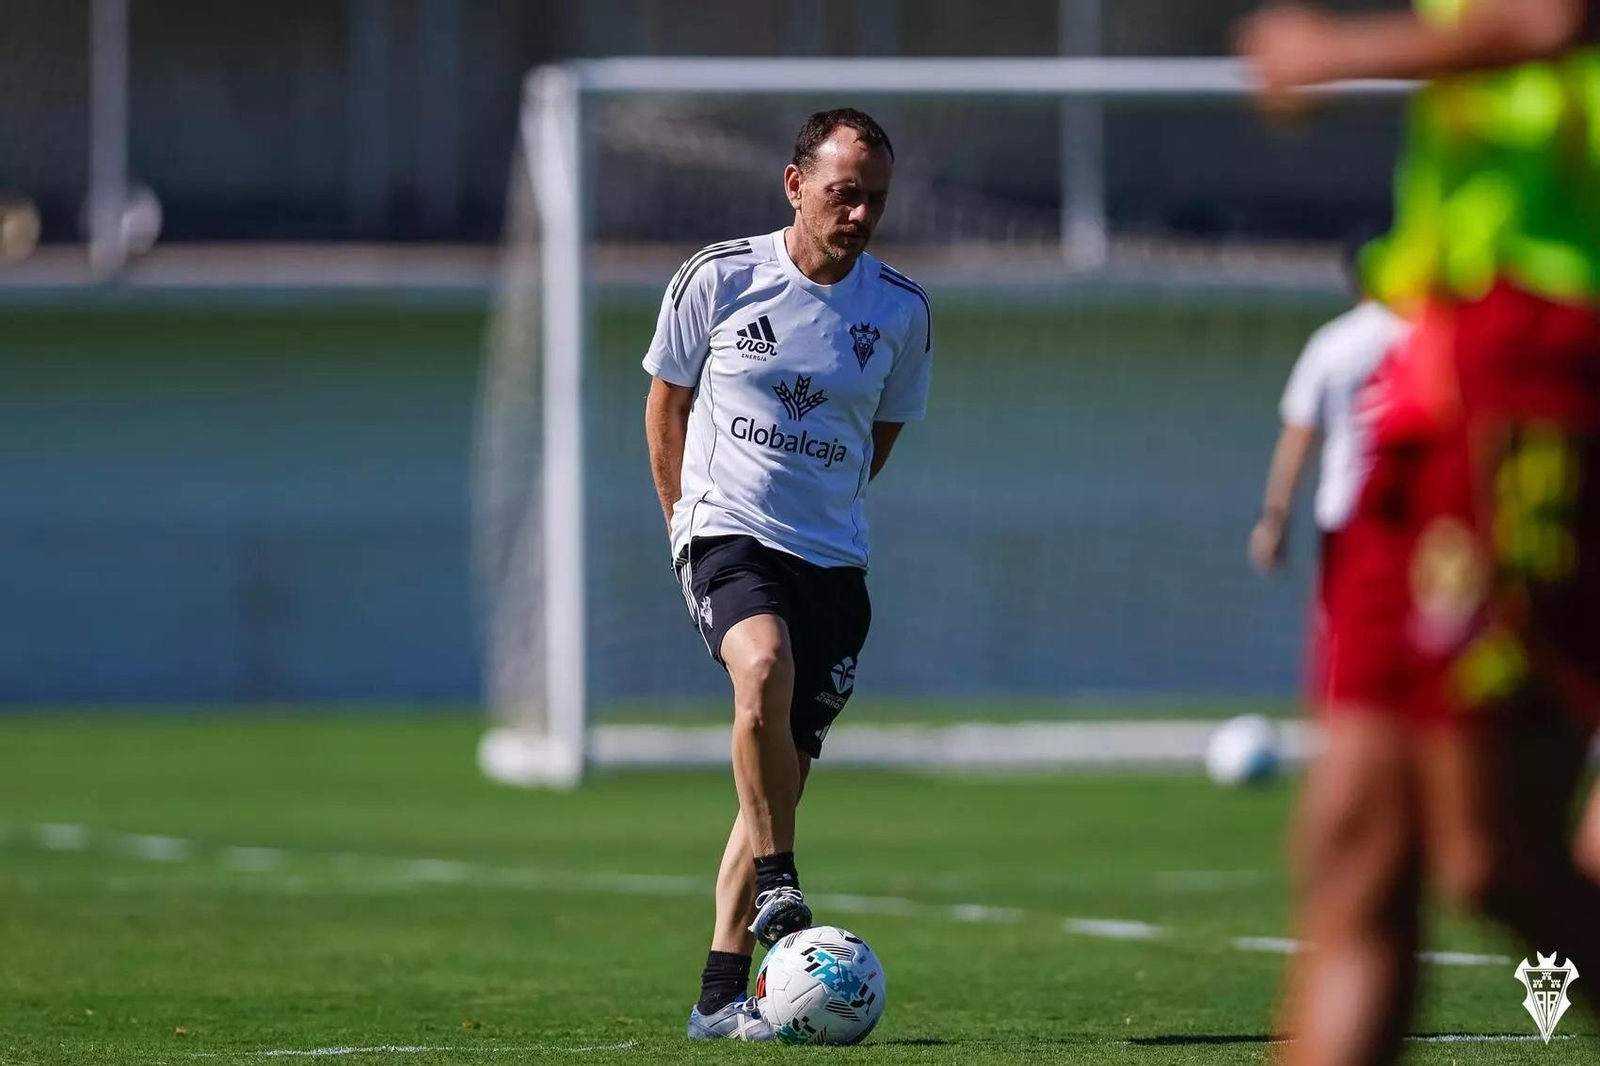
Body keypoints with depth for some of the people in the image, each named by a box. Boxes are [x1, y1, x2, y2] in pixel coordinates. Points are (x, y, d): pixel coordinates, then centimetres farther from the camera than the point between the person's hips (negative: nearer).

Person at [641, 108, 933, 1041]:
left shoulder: (902, 310, 2)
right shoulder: (719, 278, -4)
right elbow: (667, 401, 9)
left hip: (834, 558, 4)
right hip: (727, 534, -4)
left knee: (783, 778, 5)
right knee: (764, 667, -35)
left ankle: (722, 995, 12)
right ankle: (776, 886, -21)